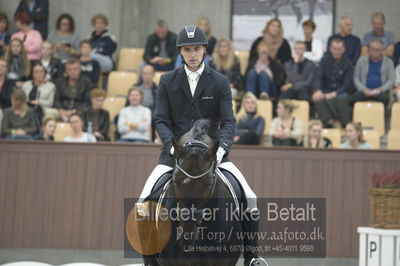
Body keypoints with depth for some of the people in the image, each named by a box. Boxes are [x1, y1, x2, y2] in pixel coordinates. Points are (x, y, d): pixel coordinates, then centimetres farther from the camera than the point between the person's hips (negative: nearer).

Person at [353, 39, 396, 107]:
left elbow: (392, 80, 4)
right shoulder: (362, 60, 13)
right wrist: (364, 90, -8)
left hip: (381, 92, -1)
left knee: (384, 98, -37)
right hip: (365, 91, 1)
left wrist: (380, 90, -12)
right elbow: (356, 78, 9)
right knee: (356, 97, -34)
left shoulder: (388, 61, 10)